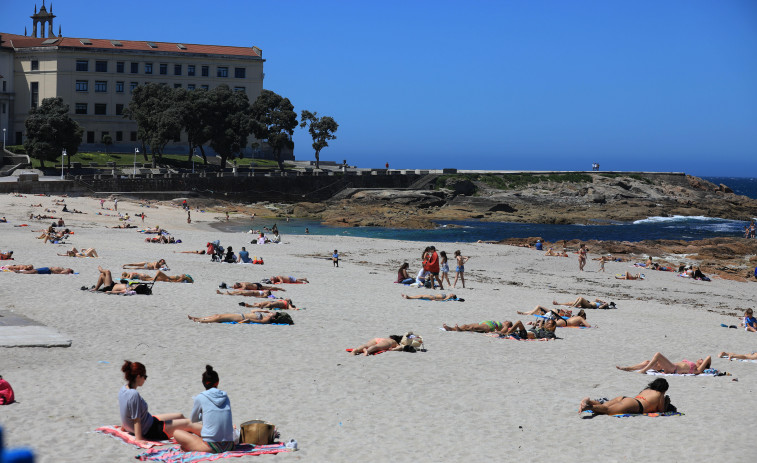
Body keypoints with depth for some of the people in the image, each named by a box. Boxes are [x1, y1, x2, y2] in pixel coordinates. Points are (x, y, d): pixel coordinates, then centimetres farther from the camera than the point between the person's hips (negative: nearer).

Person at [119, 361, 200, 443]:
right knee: (187, 424, 0)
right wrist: (138, 439, -26)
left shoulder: (124, 388, -3)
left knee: (180, 416, 23)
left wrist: (125, 427, 23)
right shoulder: (134, 395, -31)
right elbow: (136, 420, -29)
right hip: (149, 431, -10)